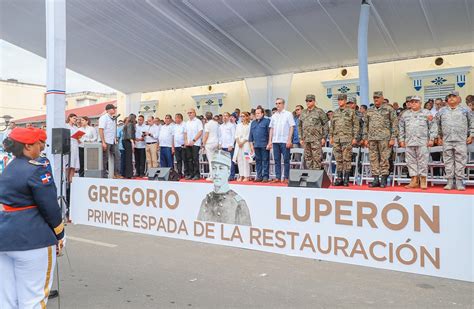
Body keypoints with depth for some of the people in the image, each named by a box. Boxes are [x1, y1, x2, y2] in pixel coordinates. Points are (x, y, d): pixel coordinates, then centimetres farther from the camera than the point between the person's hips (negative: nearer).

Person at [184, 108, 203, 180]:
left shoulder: (198, 121, -1)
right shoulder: (187, 123, 18)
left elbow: (200, 132, -9)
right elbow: (185, 133, 19)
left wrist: (193, 140, -14)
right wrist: (186, 141, 3)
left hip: (195, 144, -6)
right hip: (188, 144, 6)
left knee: (195, 159, -6)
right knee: (189, 159, 5)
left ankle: (197, 174, -1)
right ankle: (190, 174, 12)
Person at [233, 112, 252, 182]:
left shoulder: (249, 125, 0)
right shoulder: (238, 125, 17)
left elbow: (248, 136, -6)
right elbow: (236, 135, 12)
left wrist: (243, 142, -11)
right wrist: (238, 142, -4)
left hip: (245, 144, -5)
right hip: (238, 144, 5)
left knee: (245, 160, -9)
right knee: (239, 160, 3)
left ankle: (246, 176, -5)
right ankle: (241, 176, 7)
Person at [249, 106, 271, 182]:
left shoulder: (267, 121, 0)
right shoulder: (253, 123, 18)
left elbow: (270, 133, -5)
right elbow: (251, 134, 19)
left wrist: (269, 144, -11)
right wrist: (251, 144, 12)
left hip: (264, 145, -6)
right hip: (256, 145, 6)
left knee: (265, 161, -3)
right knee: (258, 161, 8)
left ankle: (265, 177, 0)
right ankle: (259, 176, 14)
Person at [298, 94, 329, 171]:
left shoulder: (319, 112, 0)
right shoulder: (303, 113, 16)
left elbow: (326, 125, -2)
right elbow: (300, 126, 20)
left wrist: (324, 137, -8)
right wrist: (301, 138, 13)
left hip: (316, 139, -5)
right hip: (306, 139, 6)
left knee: (316, 157, -7)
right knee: (308, 157, 7)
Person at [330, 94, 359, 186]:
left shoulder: (351, 112, 2)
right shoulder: (335, 113, 14)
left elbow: (356, 125, 0)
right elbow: (331, 126, 17)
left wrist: (355, 138, -6)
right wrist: (331, 137, 10)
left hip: (347, 139, -4)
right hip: (336, 139, 4)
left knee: (347, 159, -4)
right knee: (338, 159, 6)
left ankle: (346, 179, 1)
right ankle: (339, 178, 12)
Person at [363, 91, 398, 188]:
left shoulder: (389, 109, 2)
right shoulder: (369, 111, 14)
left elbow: (395, 124, 0)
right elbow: (365, 125, 17)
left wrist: (393, 139, -7)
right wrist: (365, 138, 10)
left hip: (384, 138, -4)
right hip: (372, 138, 4)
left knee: (384, 158, -3)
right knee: (373, 159, 3)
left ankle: (383, 180, 4)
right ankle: (376, 179, 9)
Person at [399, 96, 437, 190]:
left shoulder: (427, 113, 6)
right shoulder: (405, 114, 15)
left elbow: (433, 127, 3)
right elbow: (401, 128, 16)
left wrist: (431, 139, -4)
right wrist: (401, 140, 9)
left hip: (422, 142, -3)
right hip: (409, 143, 3)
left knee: (423, 161, -3)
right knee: (411, 161, 3)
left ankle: (423, 181, 4)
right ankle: (414, 180, 9)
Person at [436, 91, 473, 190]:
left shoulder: (465, 110, 9)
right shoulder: (442, 111, 12)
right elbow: (438, 125, 16)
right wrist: (439, 137, 12)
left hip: (461, 140, -1)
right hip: (446, 140, 2)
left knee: (460, 160, -3)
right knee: (448, 161, 2)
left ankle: (459, 182, 2)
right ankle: (450, 182, 8)